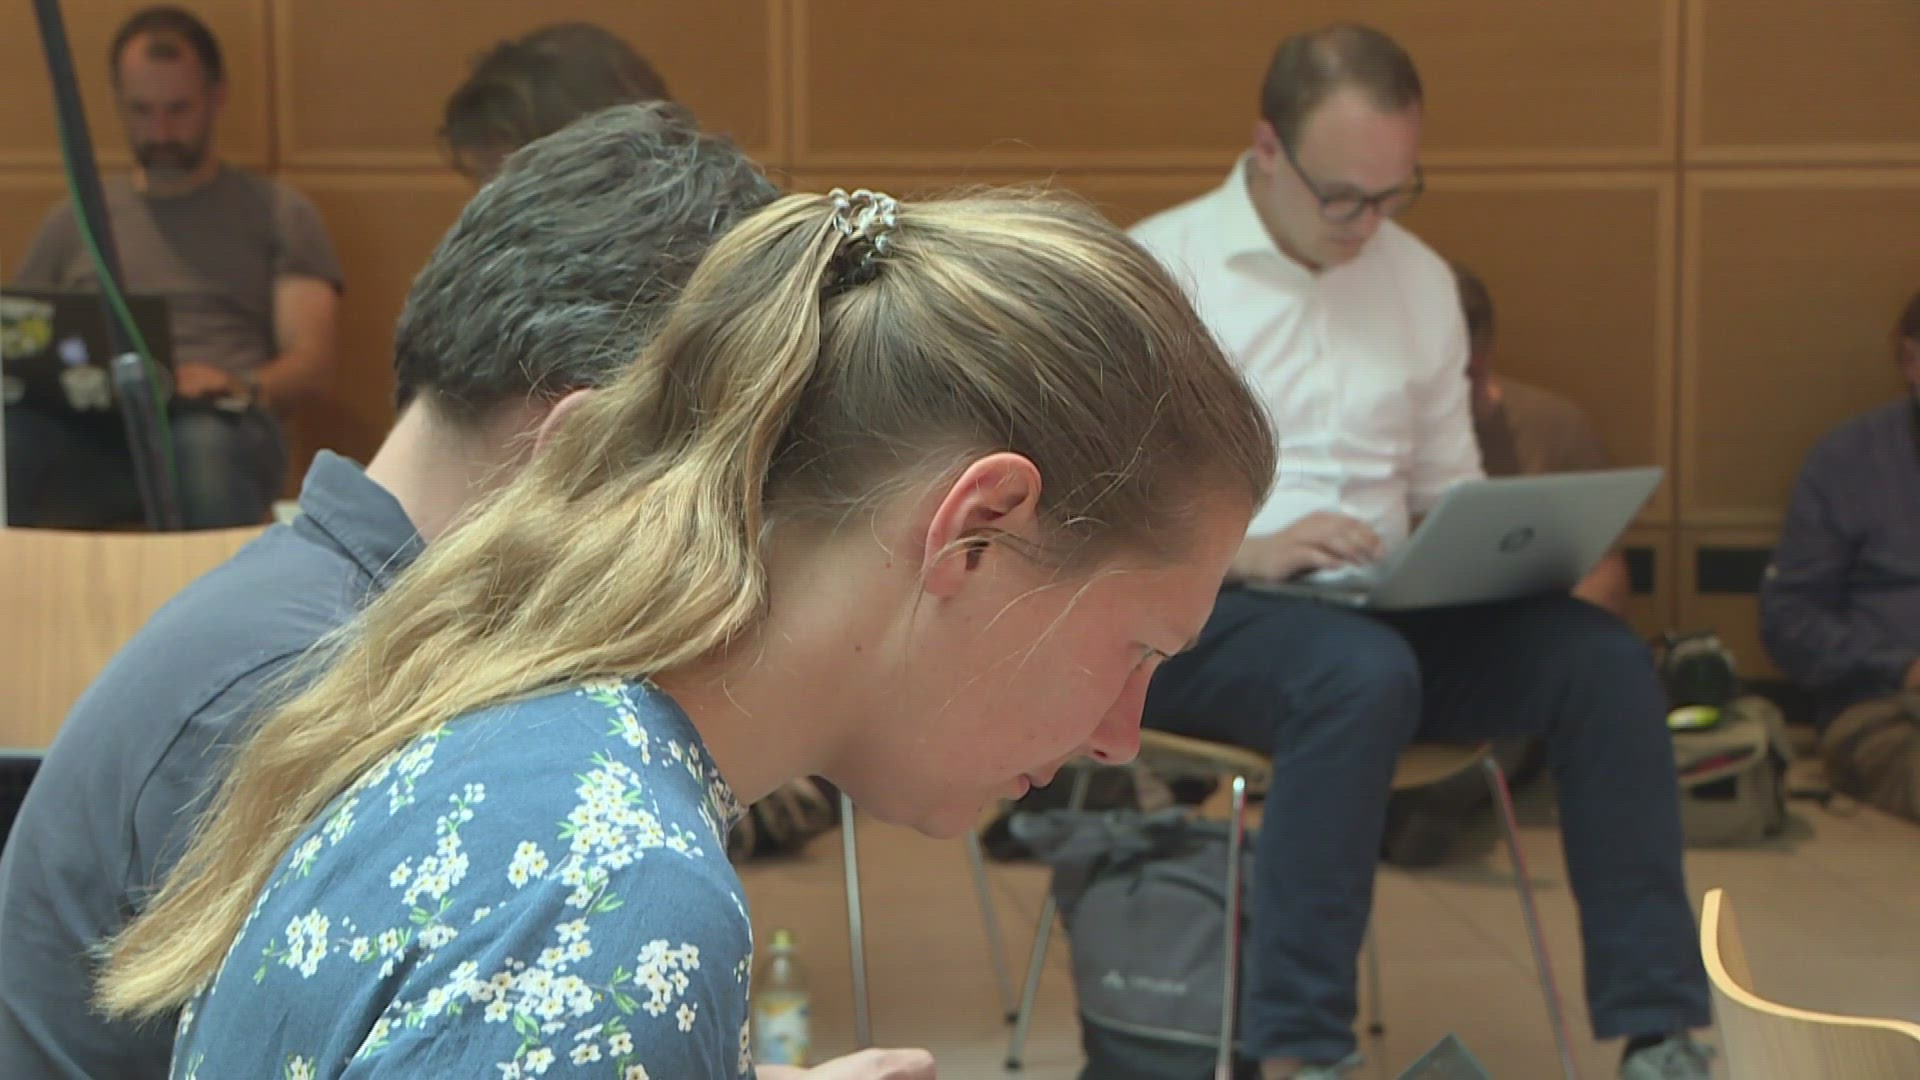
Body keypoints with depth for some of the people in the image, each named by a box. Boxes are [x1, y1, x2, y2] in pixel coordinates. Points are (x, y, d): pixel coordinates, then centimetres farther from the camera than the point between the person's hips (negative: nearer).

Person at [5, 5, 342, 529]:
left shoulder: (278, 212, 19)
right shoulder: (75, 220, 27)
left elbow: (312, 362, 7)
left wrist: (240, 387, -15)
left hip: (215, 422, -2)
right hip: (89, 432, 2)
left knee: (208, 443, -41)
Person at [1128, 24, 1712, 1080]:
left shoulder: (1420, 281, 13)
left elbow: (1448, 488, 19)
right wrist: (1239, 552, -24)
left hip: (1379, 614, 5)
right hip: (1196, 617, -5)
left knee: (1602, 655, -19)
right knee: (1364, 673, -38)